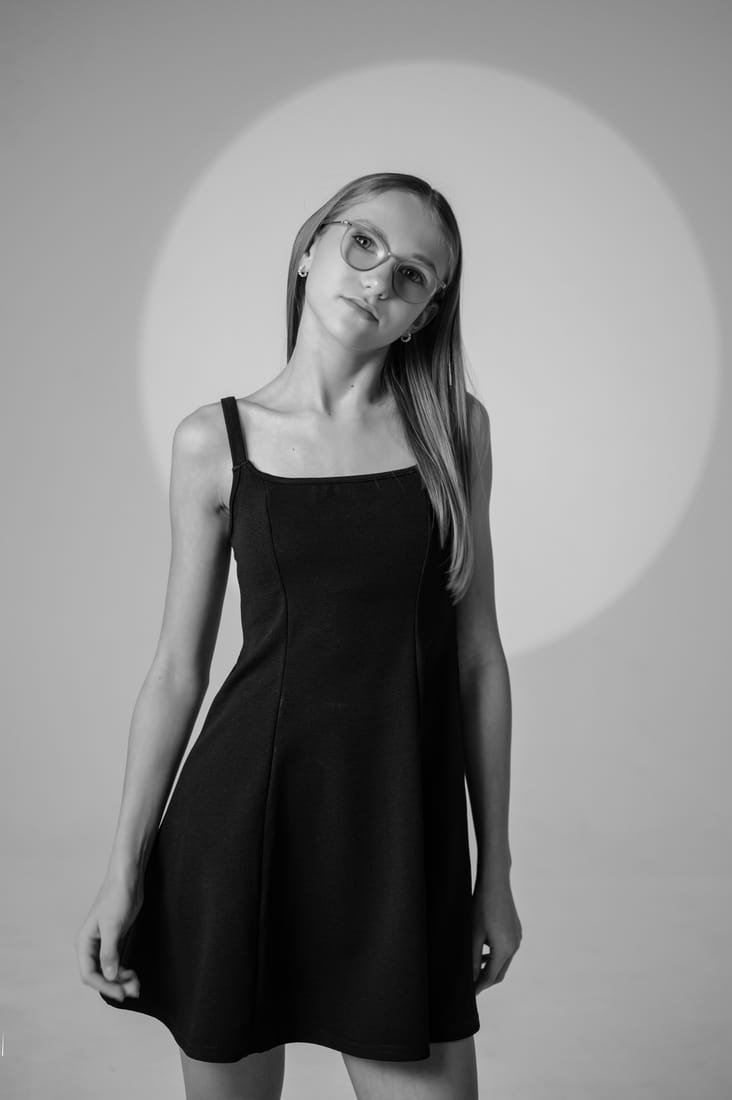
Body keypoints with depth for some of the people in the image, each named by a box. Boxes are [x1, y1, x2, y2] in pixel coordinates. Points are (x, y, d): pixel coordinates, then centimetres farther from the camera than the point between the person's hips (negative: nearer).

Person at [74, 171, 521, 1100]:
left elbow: (478, 653, 5)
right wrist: (124, 868, 3)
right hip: (242, 814, 0)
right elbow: (178, 666, 3)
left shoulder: (456, 426, 3)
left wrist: (496, 865, 6)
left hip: (405, 824, 1)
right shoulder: (215, 440, 0)